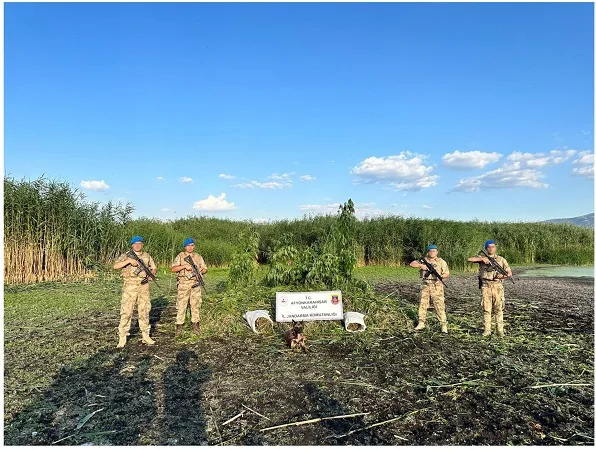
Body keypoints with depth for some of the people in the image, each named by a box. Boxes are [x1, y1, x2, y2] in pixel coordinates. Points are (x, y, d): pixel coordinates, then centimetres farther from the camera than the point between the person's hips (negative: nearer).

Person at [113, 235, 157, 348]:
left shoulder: (147, 256, 11)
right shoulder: (126, 256, 0)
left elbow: (154, 268, 18)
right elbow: (115, 266, -13)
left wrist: (152, 272, -5)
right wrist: (129, 260, -23)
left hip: (144, 286, 3)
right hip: (130, 286, -3)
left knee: (144, 311, 8)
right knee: (126, 312, -4)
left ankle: (146, 336, 17)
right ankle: (122, 338, 5)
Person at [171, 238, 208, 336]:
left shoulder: (198, 257, 11)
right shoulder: (180, 256, 4)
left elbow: (205, 269, 13)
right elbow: (173, 269, -7)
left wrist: (200, 271, -9)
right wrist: (185, 266, -18)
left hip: (195, 284, 2)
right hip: (183, 284, -2)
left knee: (196, 305, 5)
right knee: (181, 305, -1)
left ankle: (195, 326, 15)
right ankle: (179, 326, 8)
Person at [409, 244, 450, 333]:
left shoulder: (441, 262, 1)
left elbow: (447, 273, 2)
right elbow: (412, 264, 0)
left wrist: (440, 276, -19)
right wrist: (421, 265, -16)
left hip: (437, 286, -3)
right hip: (425, 286, 3)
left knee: (439, 306, -5)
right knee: (422, 305, 7)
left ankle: (444, 325, 3)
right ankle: (421, 324, 19)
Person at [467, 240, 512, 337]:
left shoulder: (501, 259, 7)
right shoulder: (482, 257, 7)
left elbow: (509, 272, 7)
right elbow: (469, 259, -7)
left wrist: (503, 275, -14)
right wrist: (482, 259, -15)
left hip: (497, 286, 0)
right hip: (486, 286, 0)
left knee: (498, 309, 1)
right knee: (487, 309, 3)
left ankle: (500, 330, 8)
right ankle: (487, 330, 9)